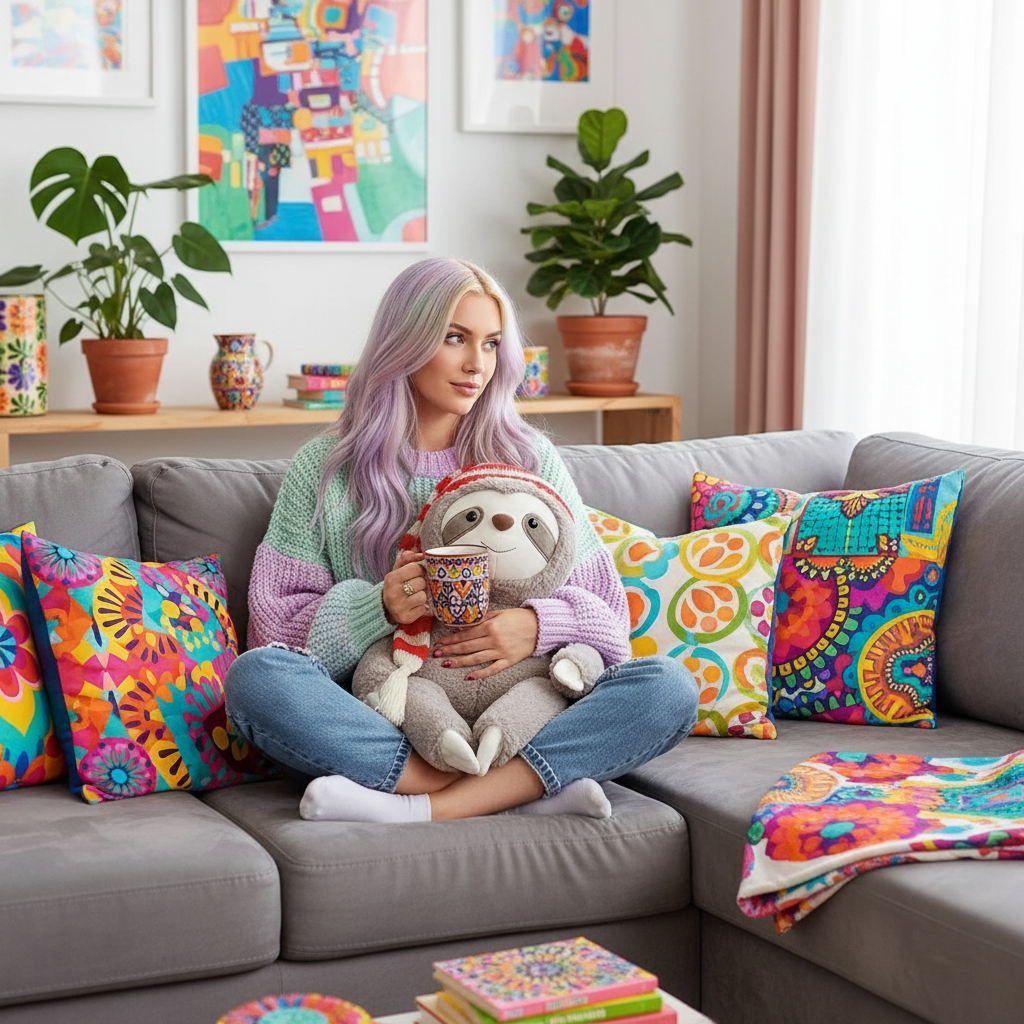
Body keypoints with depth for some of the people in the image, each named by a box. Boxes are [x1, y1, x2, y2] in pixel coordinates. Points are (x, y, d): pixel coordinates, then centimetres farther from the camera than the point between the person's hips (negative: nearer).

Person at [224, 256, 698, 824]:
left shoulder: (532, 460, 12)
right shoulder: (322, 469, 8)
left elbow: (606, 611, 8)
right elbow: (277, 623, 3)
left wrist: (537, 626, -15)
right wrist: (381, 608, -16)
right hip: (380, 722, -1)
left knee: (668, 688, -24)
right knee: (255, 676, -30)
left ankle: (418, 809, -31)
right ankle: (524, 789, -29)